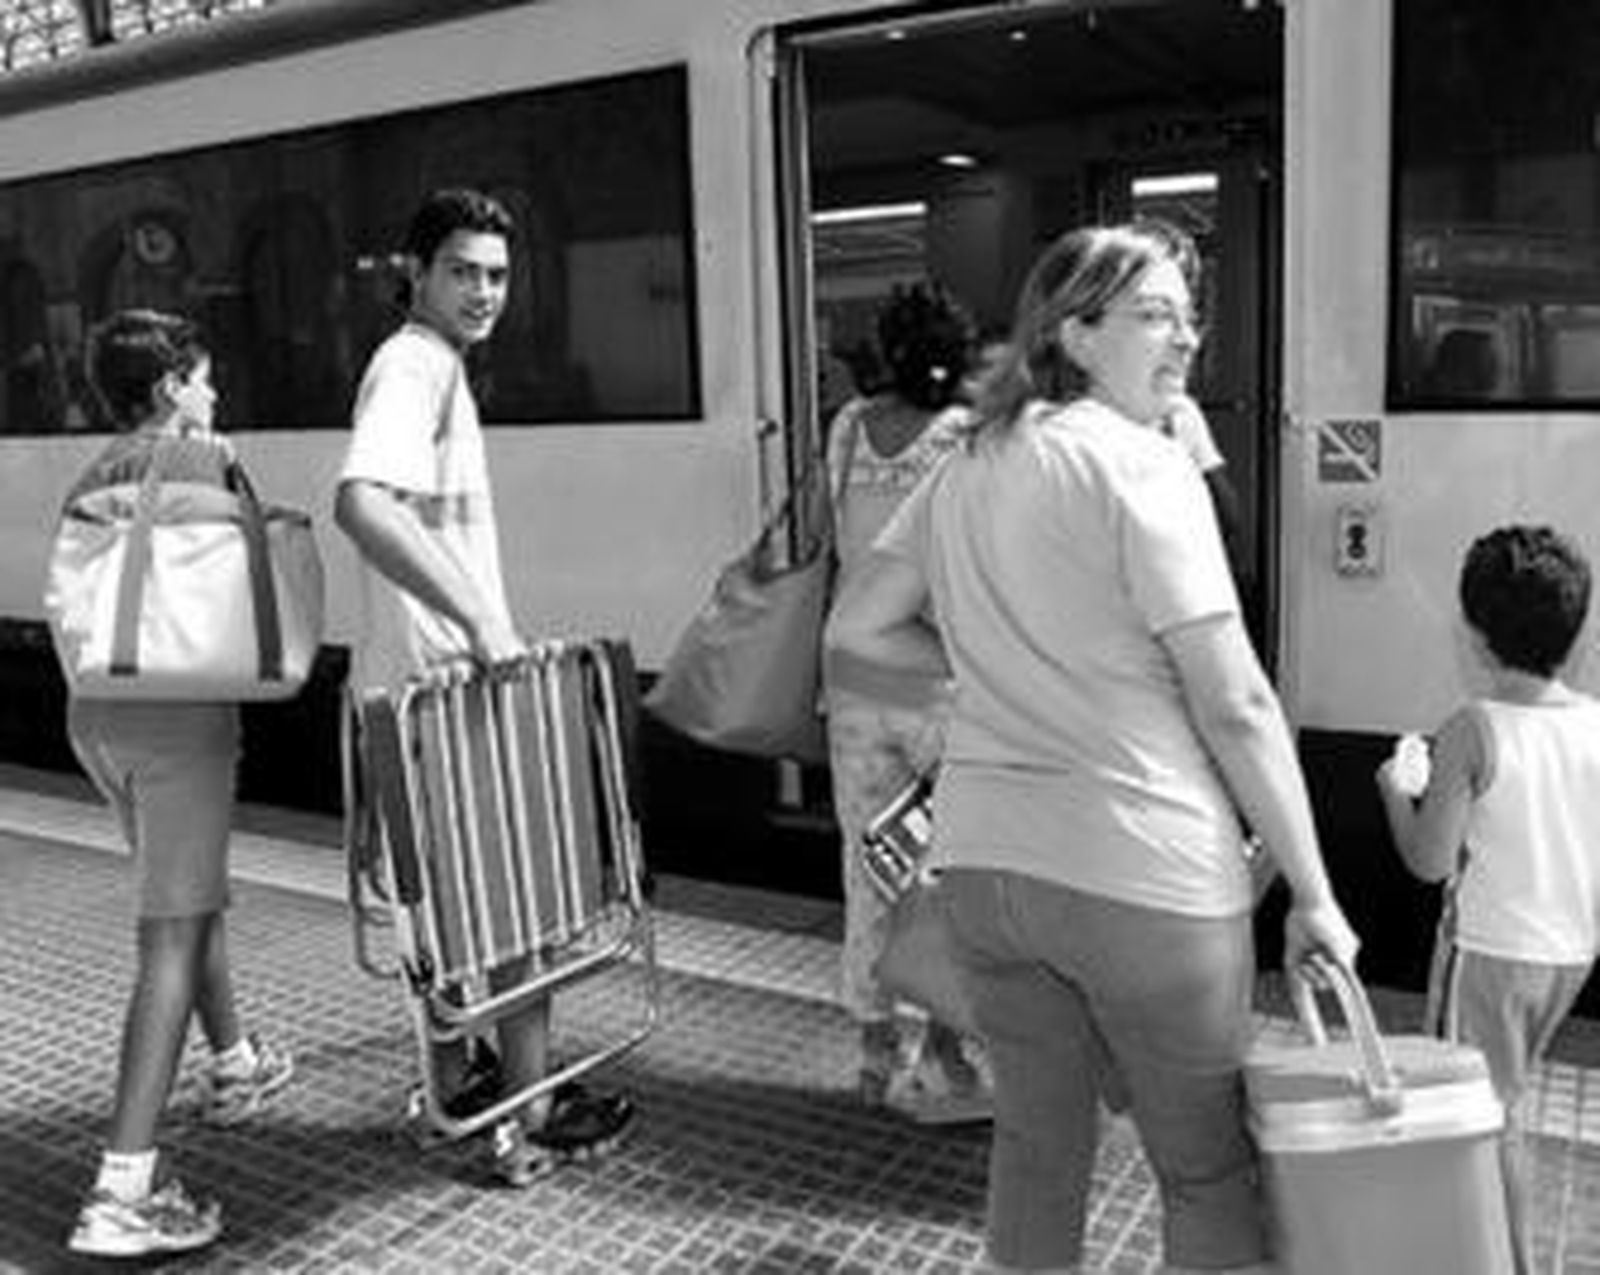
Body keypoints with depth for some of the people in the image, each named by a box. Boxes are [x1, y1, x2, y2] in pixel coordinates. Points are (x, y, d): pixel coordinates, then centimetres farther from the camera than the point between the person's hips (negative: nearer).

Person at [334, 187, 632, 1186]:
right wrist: (480, 620, -36)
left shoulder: (432, 365, 16)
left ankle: (455, 1078, 34)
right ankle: (530, 1117, 12)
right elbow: (361, 504, -34)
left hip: (430, 676, 10)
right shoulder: (416, 366, -16)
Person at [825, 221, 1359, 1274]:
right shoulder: (1141, 466, -12)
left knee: (1036, 1140, 21)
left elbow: (855, 633, 11)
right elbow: (1235, 706, -14)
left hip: (981, 862, 6)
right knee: (1209, 1170, 12)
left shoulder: (968, 468, 9)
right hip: (1143, 876, -6)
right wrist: (1314, 896, -8)